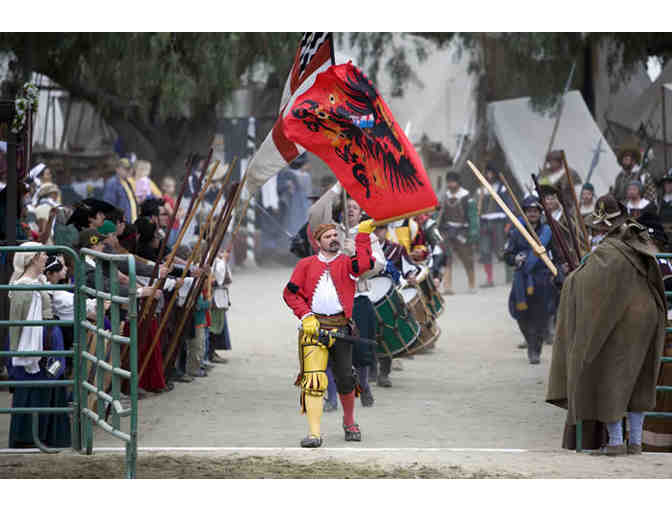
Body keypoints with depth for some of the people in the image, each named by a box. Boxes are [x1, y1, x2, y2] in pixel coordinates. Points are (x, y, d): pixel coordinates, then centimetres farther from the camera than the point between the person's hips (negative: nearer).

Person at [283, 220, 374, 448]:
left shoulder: (346, 262, 8)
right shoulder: (306, 264, 10)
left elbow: (364, 264, -14)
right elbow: (290, 293, 8)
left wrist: (363, 235, -15)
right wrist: (306, 316, -4)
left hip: (340, 326, 1)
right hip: (314, 326, -1)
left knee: (345, 378, 7)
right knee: (313, 379, -12)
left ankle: (349, 421, 32)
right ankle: (314, 432, -15)